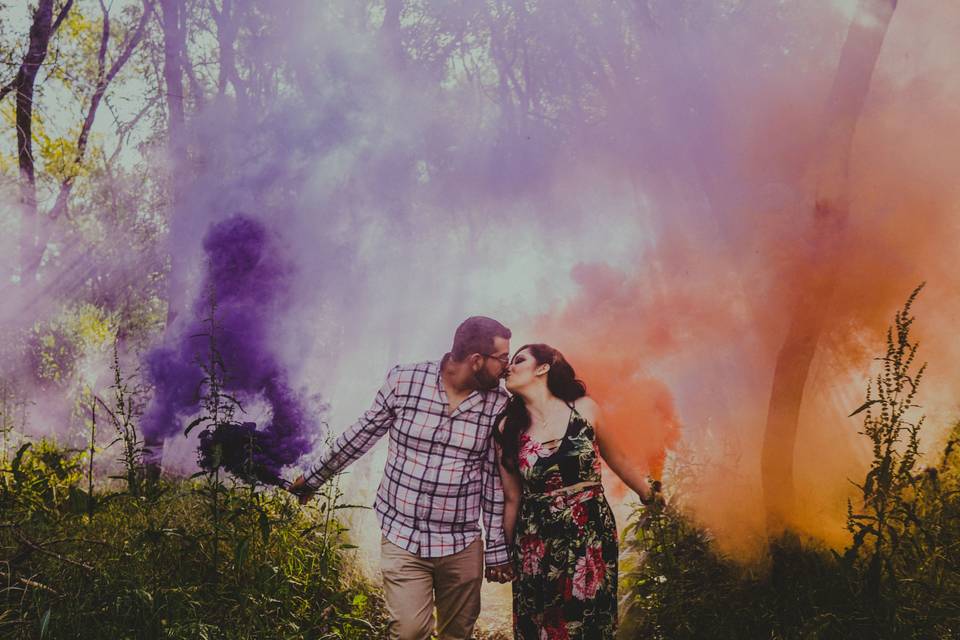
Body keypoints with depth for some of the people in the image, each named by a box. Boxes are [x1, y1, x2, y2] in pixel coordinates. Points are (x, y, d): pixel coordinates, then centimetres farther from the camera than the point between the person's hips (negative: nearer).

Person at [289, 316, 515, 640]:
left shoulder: (499, 405, -5)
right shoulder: (404, 381, -10)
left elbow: (496, 480, 2)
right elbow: (362, 434, 4)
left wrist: (498, 549, 5)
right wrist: (314, 478, 14)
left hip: (463, 545, 2)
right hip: (402, 538, -2)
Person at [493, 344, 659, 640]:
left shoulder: (585, 409, -5)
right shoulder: (508, 428, -4)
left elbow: (616, 459, 10)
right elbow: (512, 498, 4)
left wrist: (650, 496, 19)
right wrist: (505, 553, 11)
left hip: (593, 538, 0)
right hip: (538, 546, 0)